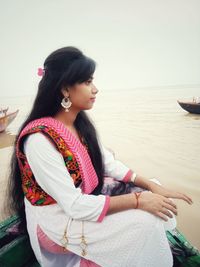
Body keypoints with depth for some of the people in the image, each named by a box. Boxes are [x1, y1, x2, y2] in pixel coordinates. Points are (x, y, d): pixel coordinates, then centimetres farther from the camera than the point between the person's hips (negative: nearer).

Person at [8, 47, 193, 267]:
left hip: (85, 197, 7)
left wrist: (151, 186, -8)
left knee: (152, 204, -1)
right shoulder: (39, 139, -28)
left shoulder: (81, 123, -3)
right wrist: (138, 200, -23)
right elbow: (75, 206, -27)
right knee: (146, 222, -16)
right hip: (56, 221, -6)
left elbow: (109, 164, 1)